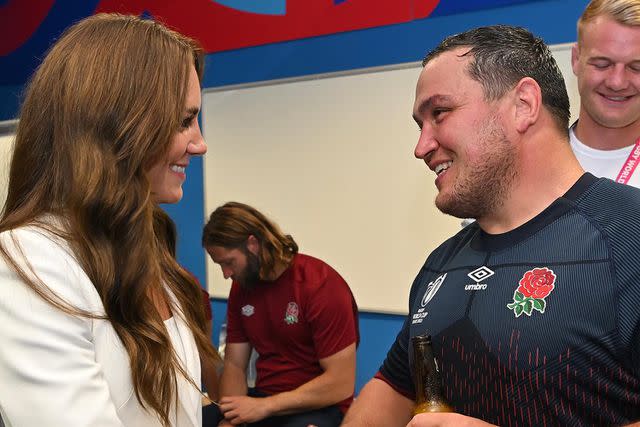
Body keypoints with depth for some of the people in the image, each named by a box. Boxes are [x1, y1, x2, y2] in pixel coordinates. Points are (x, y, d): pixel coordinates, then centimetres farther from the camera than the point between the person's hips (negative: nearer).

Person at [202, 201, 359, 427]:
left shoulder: (322, 285, -16)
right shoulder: (241, 286, 5)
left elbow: (341, 384, -18)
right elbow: (234, 365, 7)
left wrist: (265, 406, -19)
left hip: (320, 406, -5)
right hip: (263, 399, 6)